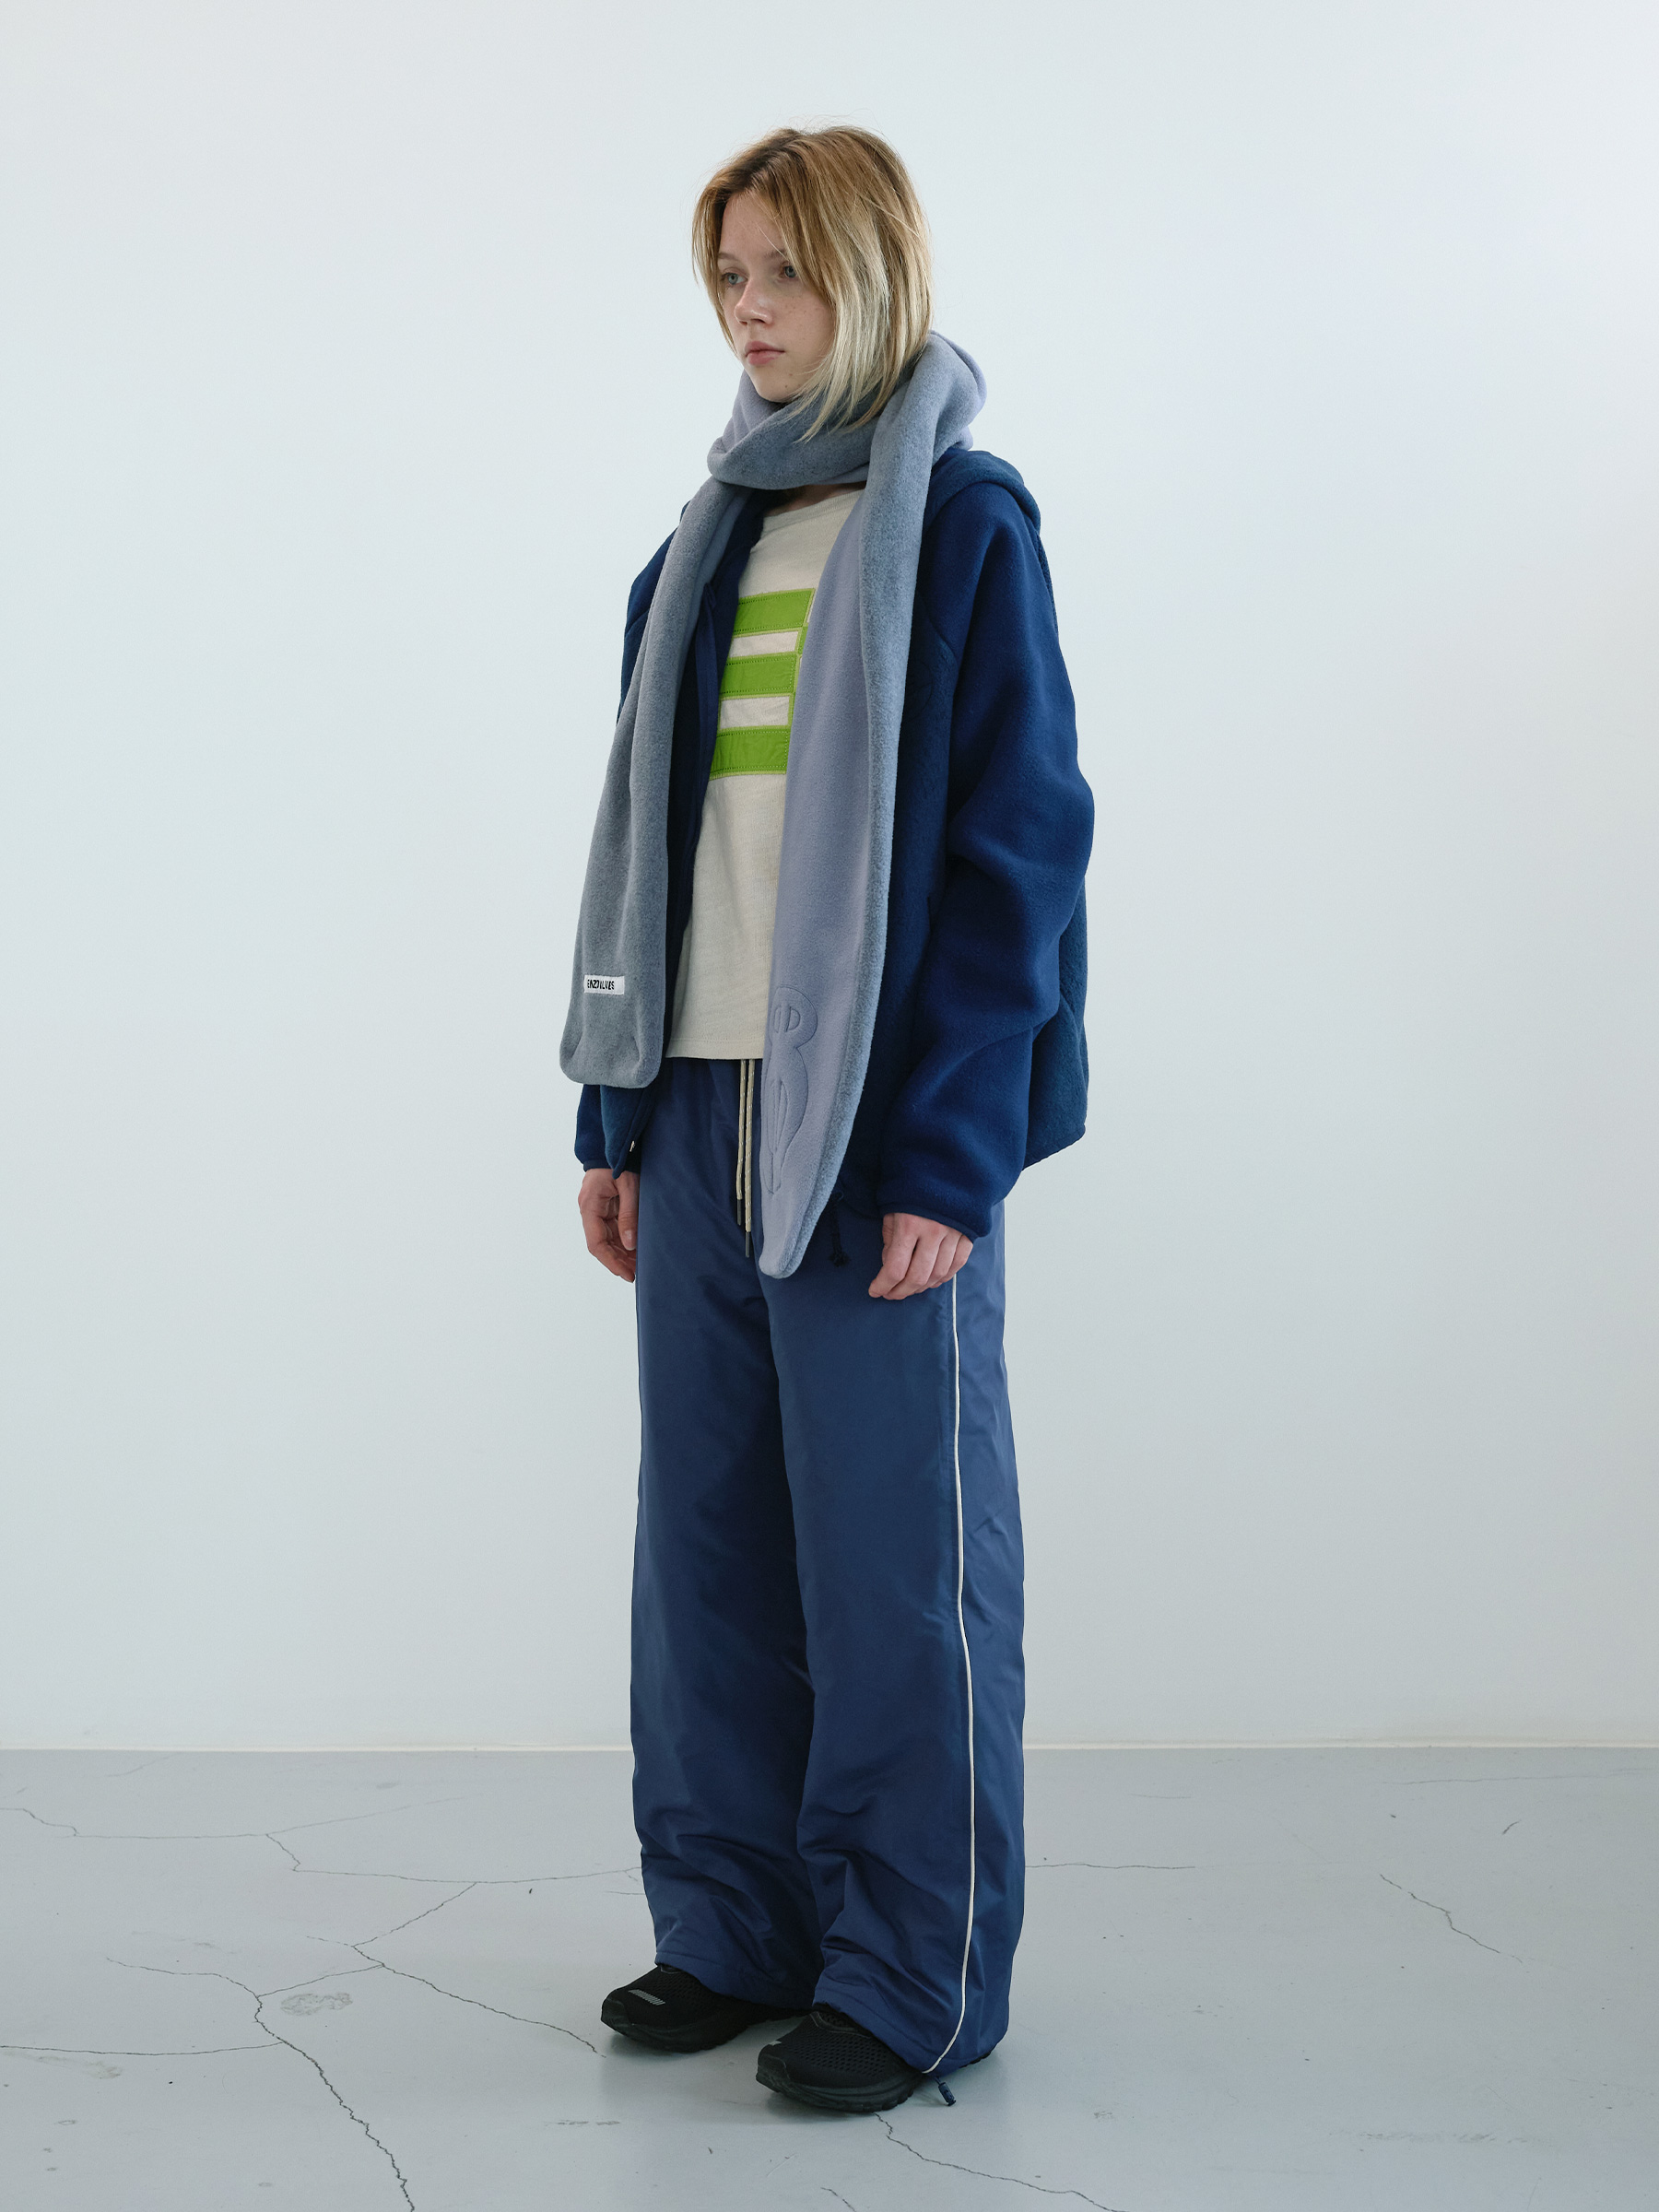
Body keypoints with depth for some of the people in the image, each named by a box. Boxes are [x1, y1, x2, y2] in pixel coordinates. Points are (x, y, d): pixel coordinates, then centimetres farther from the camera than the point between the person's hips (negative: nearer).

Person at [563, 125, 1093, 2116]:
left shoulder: (963, 526, -3)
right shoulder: (708, 544, 16)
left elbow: (1015, 852, -8)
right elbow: (645, 839, 16)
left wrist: (947, 1155, -14)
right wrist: (615, 1113, 11)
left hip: (880, 1126, -6)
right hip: (705, 1110, 6)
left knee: (893, 1545, 0)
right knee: (711, 1538, 10)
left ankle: (913, 1971, 12)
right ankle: (734, 1924, 23)